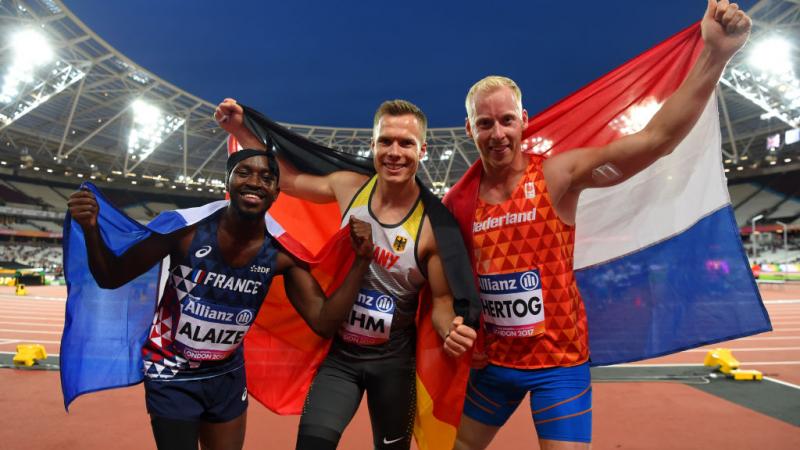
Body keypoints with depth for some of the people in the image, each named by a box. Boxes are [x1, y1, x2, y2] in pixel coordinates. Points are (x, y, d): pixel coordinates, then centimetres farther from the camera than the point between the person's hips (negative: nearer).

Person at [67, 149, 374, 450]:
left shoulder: (282, 253, -16)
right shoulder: (186, 228, -23)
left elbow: (324, 323, -17)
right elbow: (111, 278, -12)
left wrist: (362, 261, -26)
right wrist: (91, 229, -31)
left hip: (228, 375, 3)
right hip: (172, 375, -3)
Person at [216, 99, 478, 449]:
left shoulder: (432, 223, -19)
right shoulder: (349, 187, -9)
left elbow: (441, 298, -10)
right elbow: (289, 179, 7)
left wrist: (450, 330, -31)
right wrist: (240, 130, 2)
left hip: (393, 359, -1)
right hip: (338, 352, 2)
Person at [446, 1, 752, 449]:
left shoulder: (558, 175, -15)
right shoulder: (458, 200, -6)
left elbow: (655, 139, -26)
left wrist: (715, 54, -32)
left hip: (559, 361, -3)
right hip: (492, 360, 4)